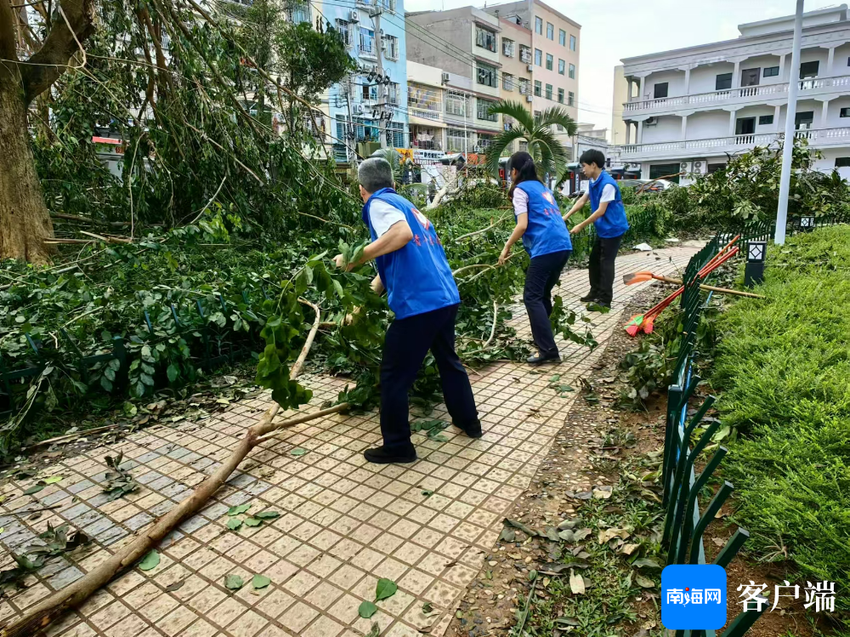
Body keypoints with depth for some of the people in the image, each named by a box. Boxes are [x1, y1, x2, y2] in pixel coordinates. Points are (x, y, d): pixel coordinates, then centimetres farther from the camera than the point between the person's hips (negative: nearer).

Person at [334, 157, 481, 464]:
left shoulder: (378, 203, -1)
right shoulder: (406, 204, 25)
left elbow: (401, 234, -24)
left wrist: (356, 257, -16)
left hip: (419, 303, -9)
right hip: (447, 297, 9)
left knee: (394, 375, 6)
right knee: (448, 360, 27)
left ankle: (397, 447, 17)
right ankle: (469, 421, 41)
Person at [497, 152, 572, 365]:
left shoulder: (521, 189, 0)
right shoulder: (542, 187, 24)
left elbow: (522, 225, -10)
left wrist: (506, 247, 2)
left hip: (546, 248, -8)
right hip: (563, 245, 8)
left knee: (532, 297, -3)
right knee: (543, 295, 18)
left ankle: (549, 351, -7)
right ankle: (544, 341, 25)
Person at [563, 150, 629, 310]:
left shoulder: (607, 184, -24)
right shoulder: (593, 182, 4)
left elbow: (600, 211, -23)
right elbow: (582, 201, 12)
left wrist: (581, 226, -18)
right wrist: (565, 217, 6)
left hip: (613, 229, -9)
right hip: (603, 229, 9)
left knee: (606, 263, -6)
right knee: (594, 260, 15)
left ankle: (605, 300, 1)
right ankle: (595, 292, 28)